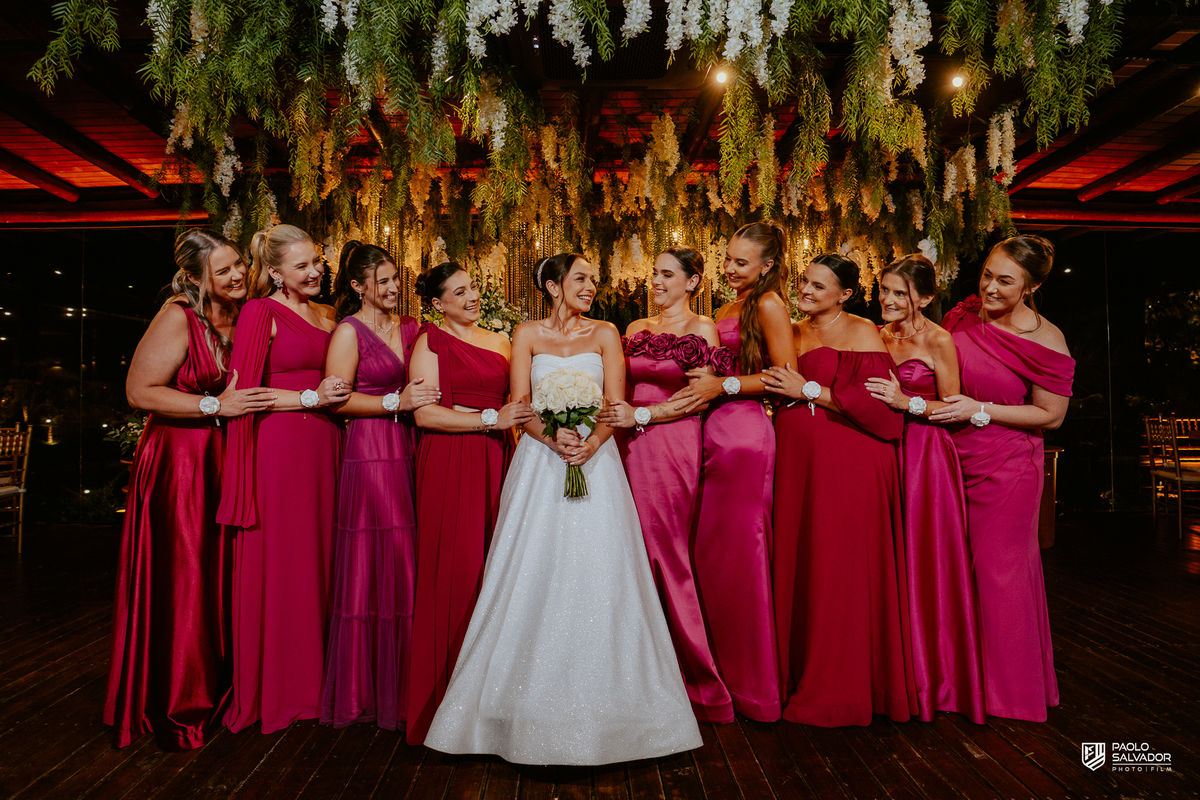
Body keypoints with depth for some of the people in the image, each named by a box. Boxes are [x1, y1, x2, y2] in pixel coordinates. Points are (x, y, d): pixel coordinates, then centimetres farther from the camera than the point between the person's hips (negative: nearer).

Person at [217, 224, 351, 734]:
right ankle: (271, 687, 15)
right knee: (276, 562, 0)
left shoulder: (325, 315, 16)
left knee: (317, 556, 10)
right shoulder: (260, 312, -5)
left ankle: (310, 676, 23)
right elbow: (242, 391, -12)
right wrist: (309, 397, -15)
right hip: (277, 447, -6)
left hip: (321, 447, 7)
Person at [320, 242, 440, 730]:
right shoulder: (349, 331, -1)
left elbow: (425, 384, 20)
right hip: (369, 451, -5)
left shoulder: (409, 328, 17)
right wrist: (396, 402, -12)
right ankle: (363, 689, 13)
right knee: (372, 567, -1)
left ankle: (400, 683, 18)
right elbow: (336, 399, -9)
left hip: (408, 451, 6)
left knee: (405, 567, 5)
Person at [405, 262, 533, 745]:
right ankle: (450, 688, 7)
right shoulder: (430, 342, 1)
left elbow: (519, 402, 20)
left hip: (496, 461, 5)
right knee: (455, 571, -4)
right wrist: (491, 419, -13)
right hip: (449, 465, -5)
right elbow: (425, 414, -10)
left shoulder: (500, 342, 18)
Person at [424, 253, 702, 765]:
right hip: (541, 460, 0)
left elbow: (616, 404, 1)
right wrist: (554, 437, -19)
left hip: (595, 459, 0)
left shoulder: (605, 334, 9)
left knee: (597, 571, -3)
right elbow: (519, 405, 0)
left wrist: (591, 442, -18)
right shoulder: (527, 334, 8)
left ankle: (598, 700, 11)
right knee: (535, 573, -1)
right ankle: (534, 700, 13)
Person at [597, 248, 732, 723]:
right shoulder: (636, 329, 16)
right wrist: (612, 415, 1)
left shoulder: (702, 330, 0)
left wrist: (640, 415, -12)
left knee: (668, 551, -1)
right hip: (632, 449, 5)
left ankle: (696, 678, 15)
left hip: (675, 447, -5)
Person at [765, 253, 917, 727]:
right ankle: (803, 678, 20)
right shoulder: (794, 334, 17)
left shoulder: (861, 333, -3)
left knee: (841, 569, -1)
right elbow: (778, 393, 21)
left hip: (848, 465, -6)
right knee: (799, 566, 7)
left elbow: (875, 402, -14)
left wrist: (808, 390, -11)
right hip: (798, 461, 6)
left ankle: (840, 690, 13)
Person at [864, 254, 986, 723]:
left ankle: (933, 673, 15)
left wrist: (908, 403, -20)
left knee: (925, 561, -1)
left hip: (926, 457, -5)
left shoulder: (938, 341, -7)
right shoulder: (879, 336, 11)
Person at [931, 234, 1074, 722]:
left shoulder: (1046, 342, -13)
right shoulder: (963, 317, 1)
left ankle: (1009, 686, 23)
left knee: (1000, 567, 3)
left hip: (1006, 466, -5)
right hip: (954, 458, 5)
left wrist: (980, 411, -17)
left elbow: (1051, 415, -10)